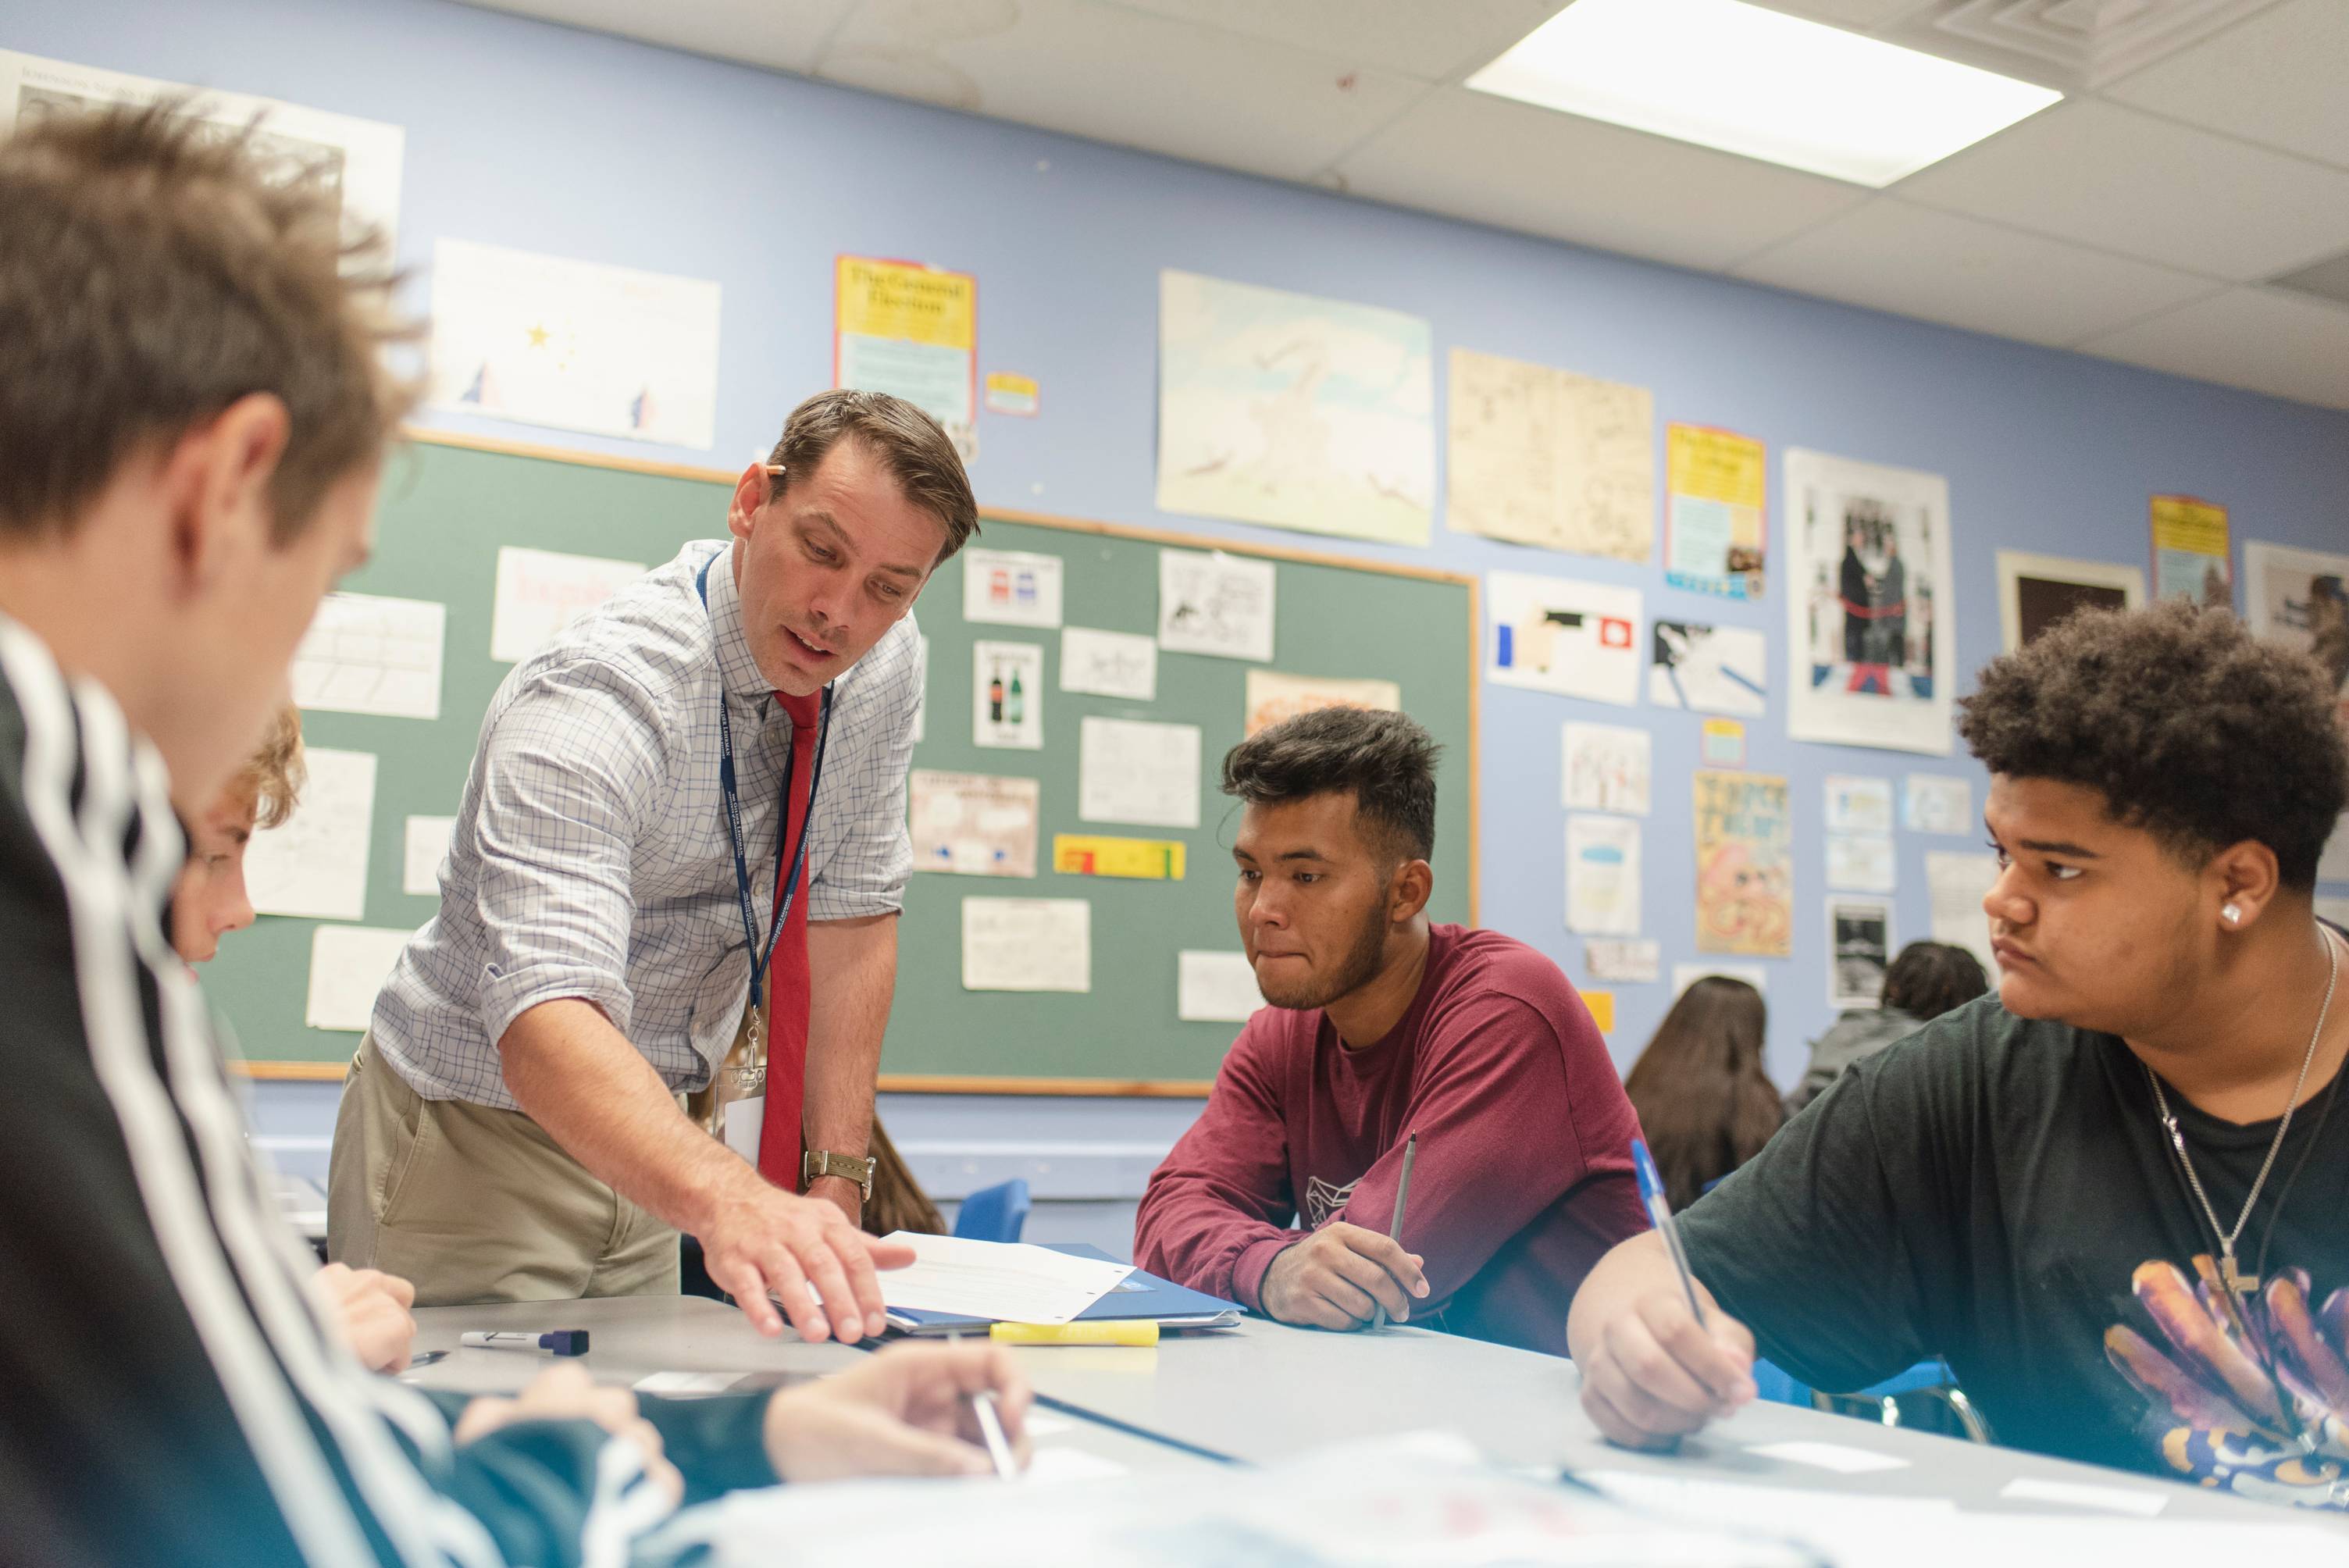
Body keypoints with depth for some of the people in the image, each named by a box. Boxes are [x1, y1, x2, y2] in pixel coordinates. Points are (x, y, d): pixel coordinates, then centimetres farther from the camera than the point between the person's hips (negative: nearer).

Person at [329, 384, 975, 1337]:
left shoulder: (884, 661, -8)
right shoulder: (595, 700, -30)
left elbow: (852, 907, -2)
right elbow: (547, 1017, -43)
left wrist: (838, 1182, -9)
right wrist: (725, 1202, -59)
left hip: (643, 1134, 6)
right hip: (478, 1138, -6)